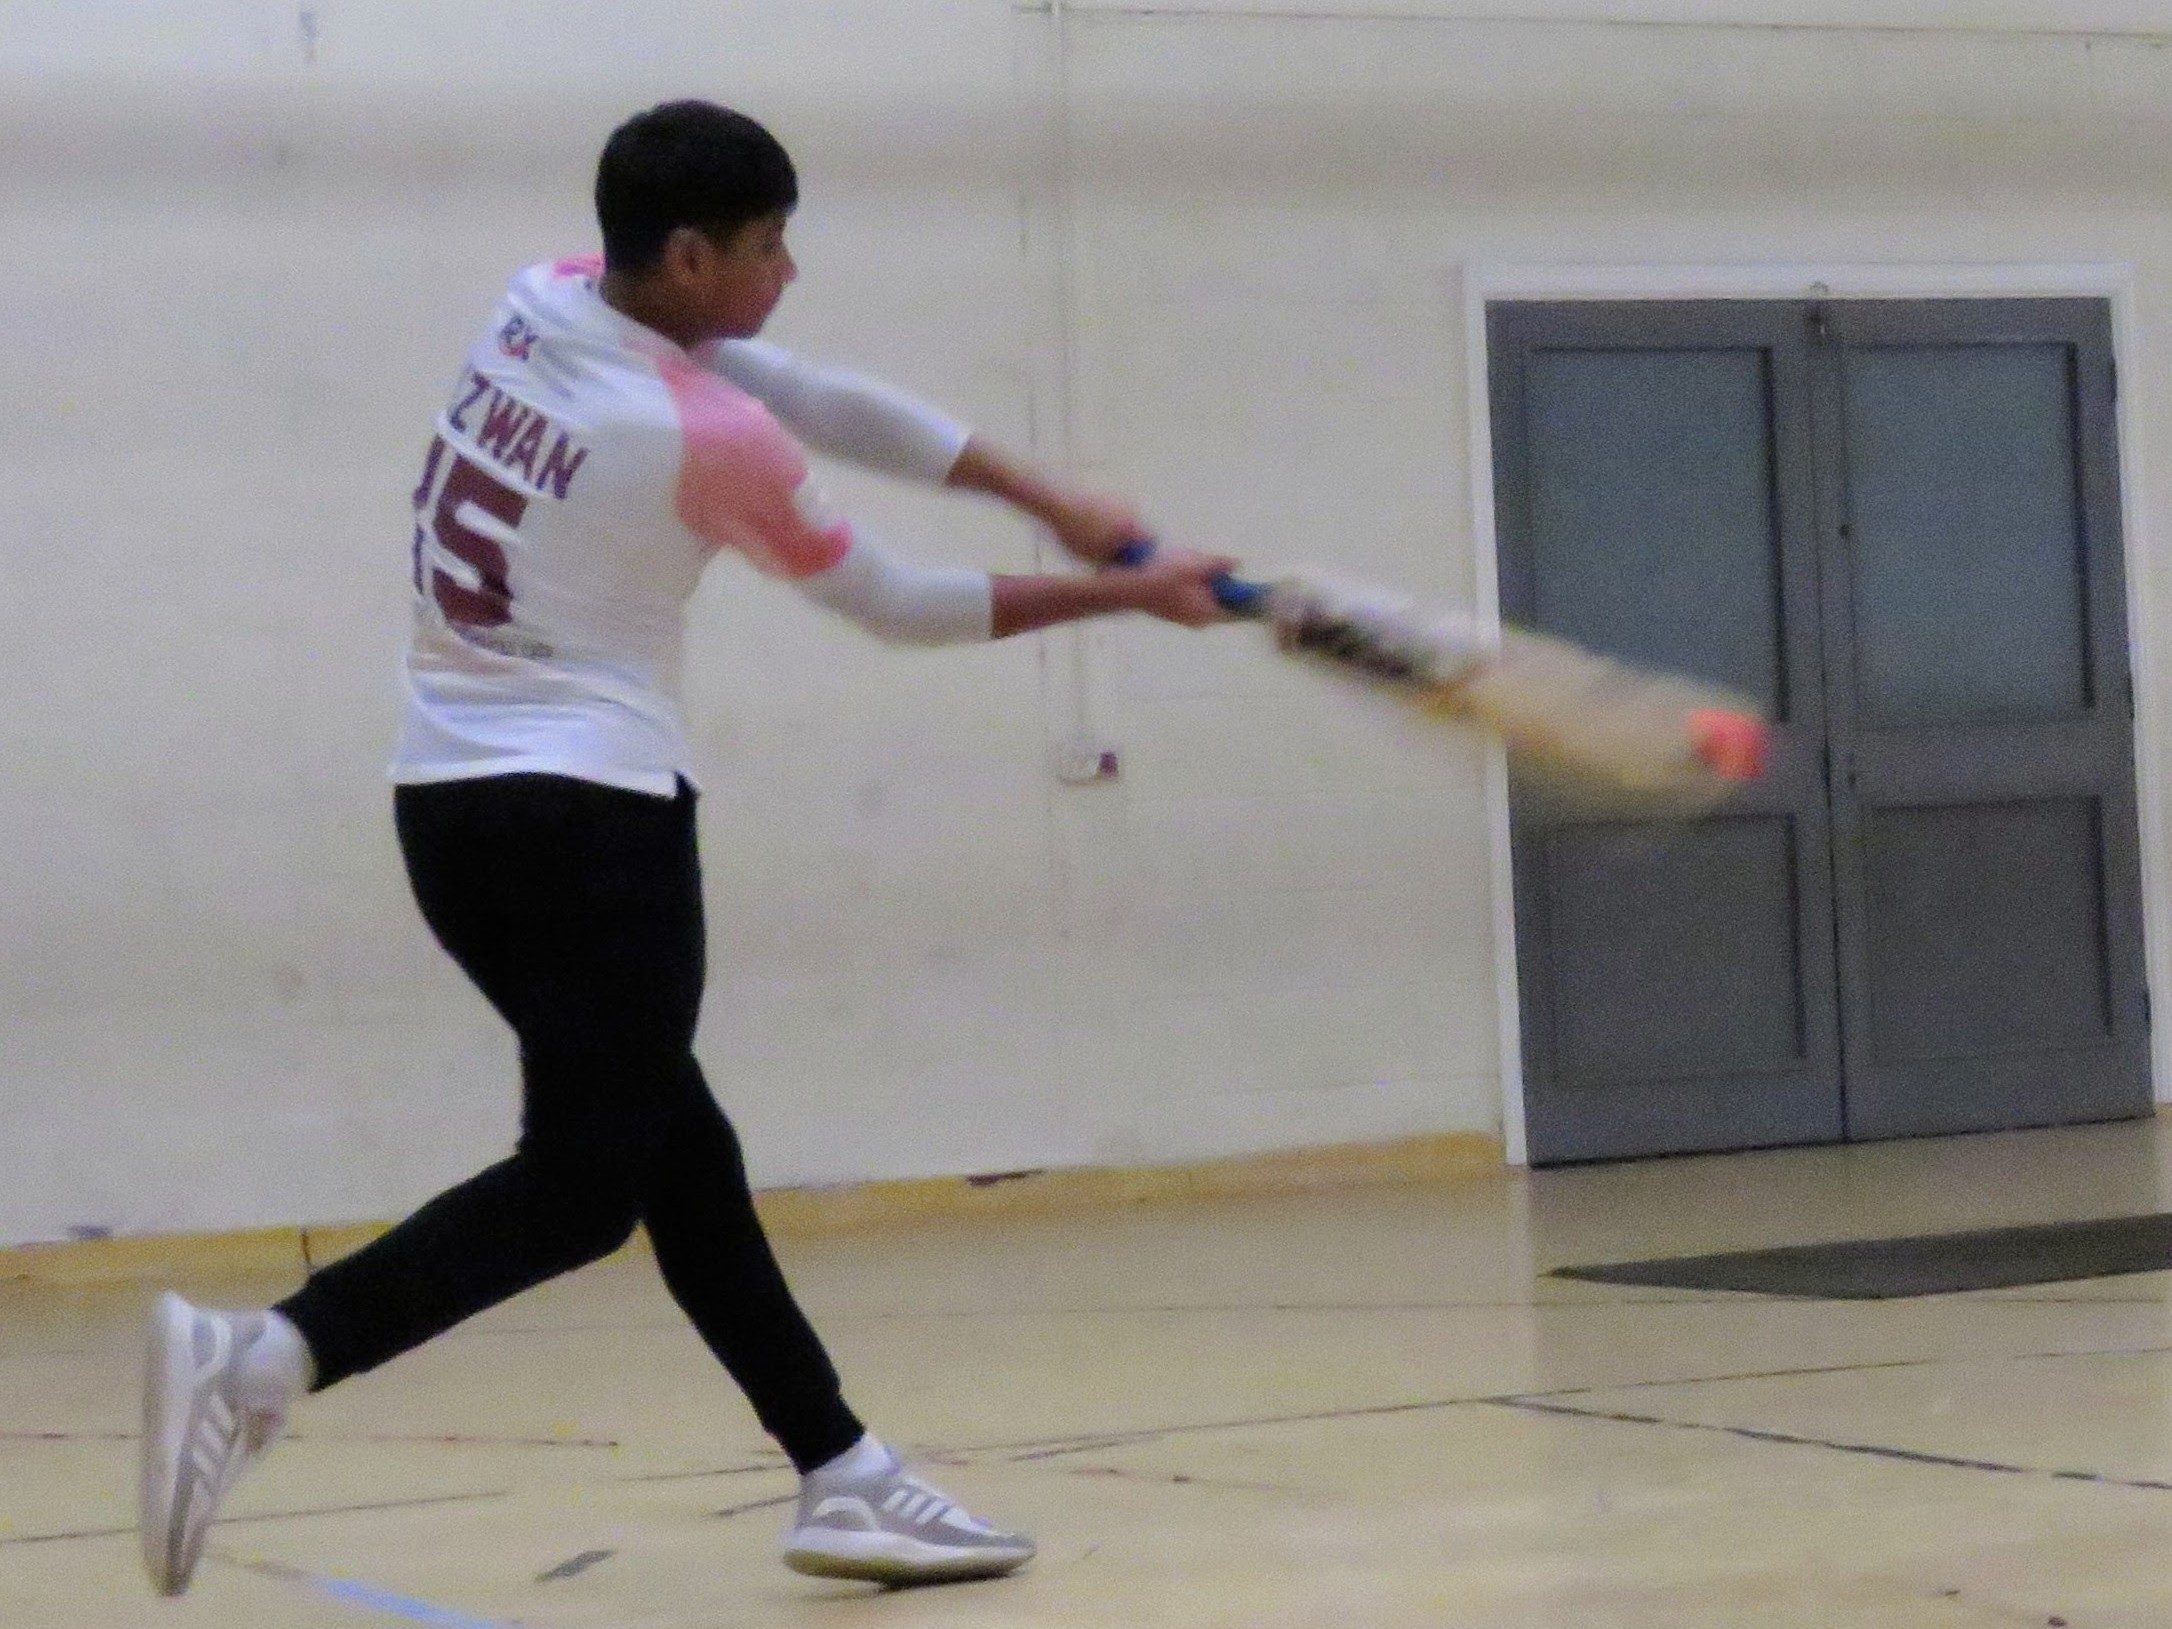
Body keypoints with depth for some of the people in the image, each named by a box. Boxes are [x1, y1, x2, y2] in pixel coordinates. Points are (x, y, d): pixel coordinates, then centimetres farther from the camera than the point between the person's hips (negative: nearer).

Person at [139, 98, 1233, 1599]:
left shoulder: (546, 300, 4)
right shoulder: (712, 439, -15)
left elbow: (829, 403, 8)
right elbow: (902, 607, -1)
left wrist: (1050, 500, 7)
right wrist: (1123, 595, 9)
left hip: (445, 799, 9)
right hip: (590, 813, -9)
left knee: (676, 1148, 10)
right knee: (582, 1183, -8)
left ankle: (843, 1475, 14)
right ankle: (265, 1357, -26)